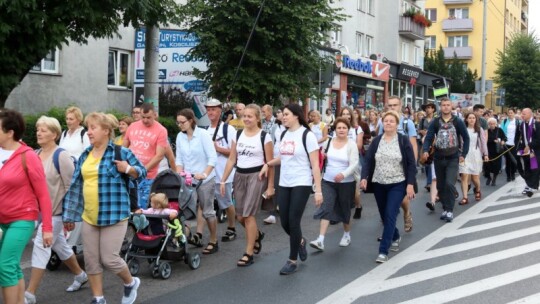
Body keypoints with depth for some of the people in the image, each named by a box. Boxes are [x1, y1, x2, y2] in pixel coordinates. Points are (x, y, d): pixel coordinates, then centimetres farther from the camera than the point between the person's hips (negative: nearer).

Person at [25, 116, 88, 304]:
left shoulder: (61, 156, -15)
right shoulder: (35, 155, 6)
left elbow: (71, 186, -15)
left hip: (56, 210, -8)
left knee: (40, 247, -9)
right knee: (59, 245, 18)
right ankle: (80, 275, 37)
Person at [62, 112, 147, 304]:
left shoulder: (121, 152, -6)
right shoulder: (85, 155, 9)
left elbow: (142, 172, 3)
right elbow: (75, 186, 12)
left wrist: (128, 169, -19)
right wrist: (69, 215, 14)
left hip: (113, 215, -5)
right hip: (89, 216, 6)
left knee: (109, 258, -3)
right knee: (91, 260, 8)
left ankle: (130, 282, 26)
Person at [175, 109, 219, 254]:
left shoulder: (203, 134, -10)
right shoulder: (180, 136, 3)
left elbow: (212, 158, -13)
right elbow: (179, 159, 8)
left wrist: (204, 174, -23)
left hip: (205, 179, -4)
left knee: (208, 211, 2)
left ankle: (213, 242, 14)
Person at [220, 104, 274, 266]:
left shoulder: (264, 136, -6)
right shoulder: (238, 135, 8)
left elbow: (270, 163, -5)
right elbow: (232, 159, 9)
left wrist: (270, 186, -8)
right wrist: (223, 180, 5)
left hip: (257, 176, -5)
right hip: (239, 176, 5)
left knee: (248, 215, -8)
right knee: (240, 216, 9)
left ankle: (249, 253, 3)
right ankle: (257, 234, 40)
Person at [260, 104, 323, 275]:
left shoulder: (307, 135, -11)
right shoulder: (283, 135, 8)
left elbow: (315, 165, -12)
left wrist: (318, 190, -15)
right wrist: (268, 164, 5)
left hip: (301, 185, -6)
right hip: (284, 184, 6)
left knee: (293, 221, -6)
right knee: (284, 222, 6)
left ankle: (292, 261, 9)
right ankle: (300, 242, 37)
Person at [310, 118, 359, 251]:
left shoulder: (352, 145, -7)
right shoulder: (329, 141, 5)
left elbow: (354, 164, -15)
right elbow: (322, 157, 19)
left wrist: (343, 174, -31)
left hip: (346, 183, -2)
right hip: (328, 181, 2)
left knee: (344, 209, 11)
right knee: (326, 208, -9)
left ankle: (347, 235, 35)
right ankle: (320, 240, -14)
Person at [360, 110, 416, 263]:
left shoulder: (404, 140, -5)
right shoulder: (376, 141, 4)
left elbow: (411, 164, -5)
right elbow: (368, 161, 2)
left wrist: (410, 184, -13)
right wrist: (364, 177, -14)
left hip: (397, 184, -4)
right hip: (379, 184, 4)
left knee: (390, 215, -12)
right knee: (384, 216, 14)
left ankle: (383, 251, -10)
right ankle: (395, 237, 41)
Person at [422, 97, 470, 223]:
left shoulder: (458, 122, -3)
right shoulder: (435, 123, 0)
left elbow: (466, 138, 4)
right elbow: (429, 137, -5)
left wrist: (463, 154, -2)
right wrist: (426, 150, -23)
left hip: (453, 158, -3)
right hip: (438, 158, 3)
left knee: (449, 184, -16)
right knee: (440, 185, 9)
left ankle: (450, 210, -6)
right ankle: (445, 208, 24)